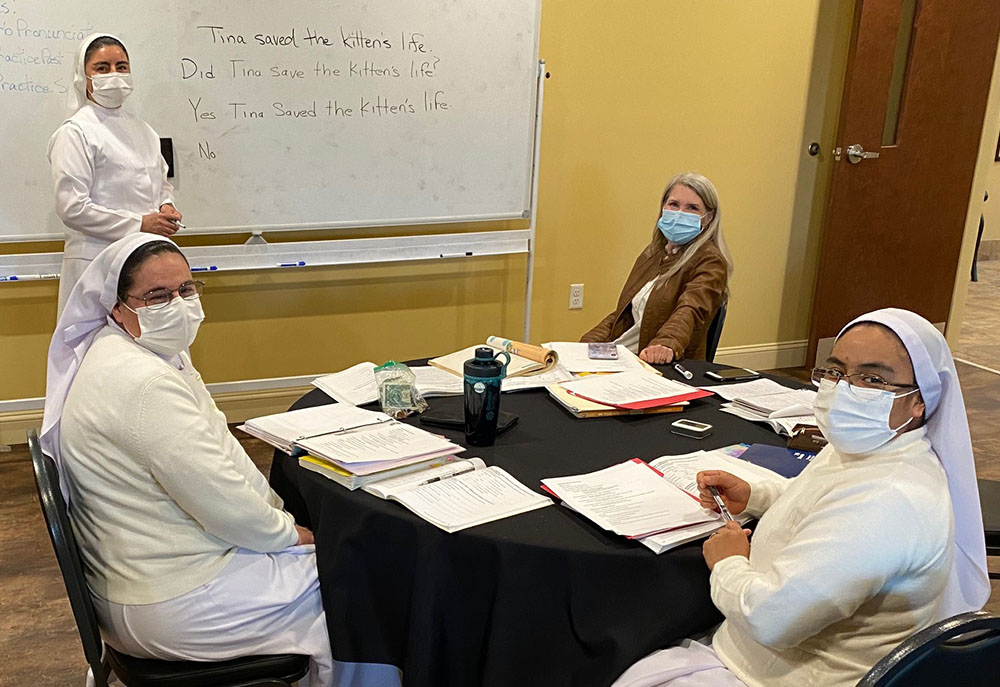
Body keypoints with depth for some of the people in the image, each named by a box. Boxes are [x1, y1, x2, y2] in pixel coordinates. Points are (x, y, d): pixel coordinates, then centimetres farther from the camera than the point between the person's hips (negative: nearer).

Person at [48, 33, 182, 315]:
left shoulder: (142, 130, 17)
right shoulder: (75, 133, -5)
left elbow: (162, 182, 28)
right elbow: (72, 208, -12)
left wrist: (166, 207, 5)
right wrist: (138, 224, -14)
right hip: (98, 260, -6)